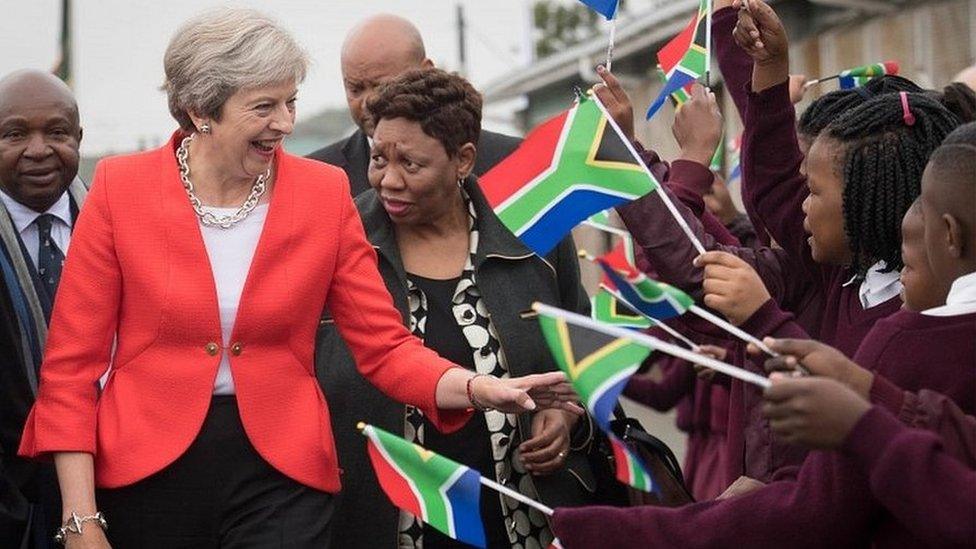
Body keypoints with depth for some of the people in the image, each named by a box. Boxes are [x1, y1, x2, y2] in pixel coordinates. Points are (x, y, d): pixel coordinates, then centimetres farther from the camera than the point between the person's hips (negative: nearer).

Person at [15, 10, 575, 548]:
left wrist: (479, 388, -20)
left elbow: (385, 345, -1)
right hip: (146, 469, 0)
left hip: (281, 473, 1)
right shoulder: (121, 188, -6)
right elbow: (71, 363, -4)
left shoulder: (325, 193, -1)